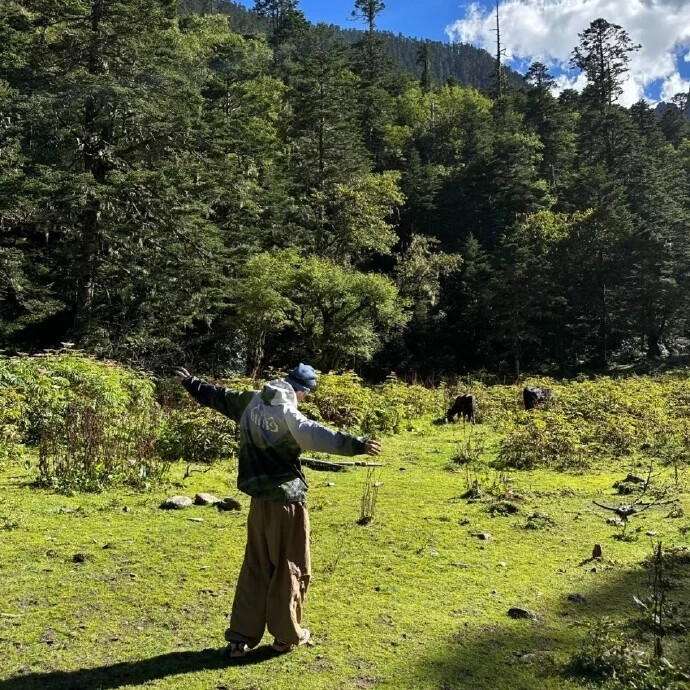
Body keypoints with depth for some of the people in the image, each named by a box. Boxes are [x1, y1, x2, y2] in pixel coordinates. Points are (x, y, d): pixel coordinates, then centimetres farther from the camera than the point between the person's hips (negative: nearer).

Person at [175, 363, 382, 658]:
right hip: (287, 501, -7)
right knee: (291, 568, 8)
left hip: (259, 499, 7)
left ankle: (241, 637, 19)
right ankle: (286, 636, 19)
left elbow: (217, 396, 18)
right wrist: (356, 445, -43)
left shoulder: (250, 401, 4)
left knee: (255, 568, 16)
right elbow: (317, 435, -35)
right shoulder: (288, 415, -18)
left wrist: (190, 382, 35)